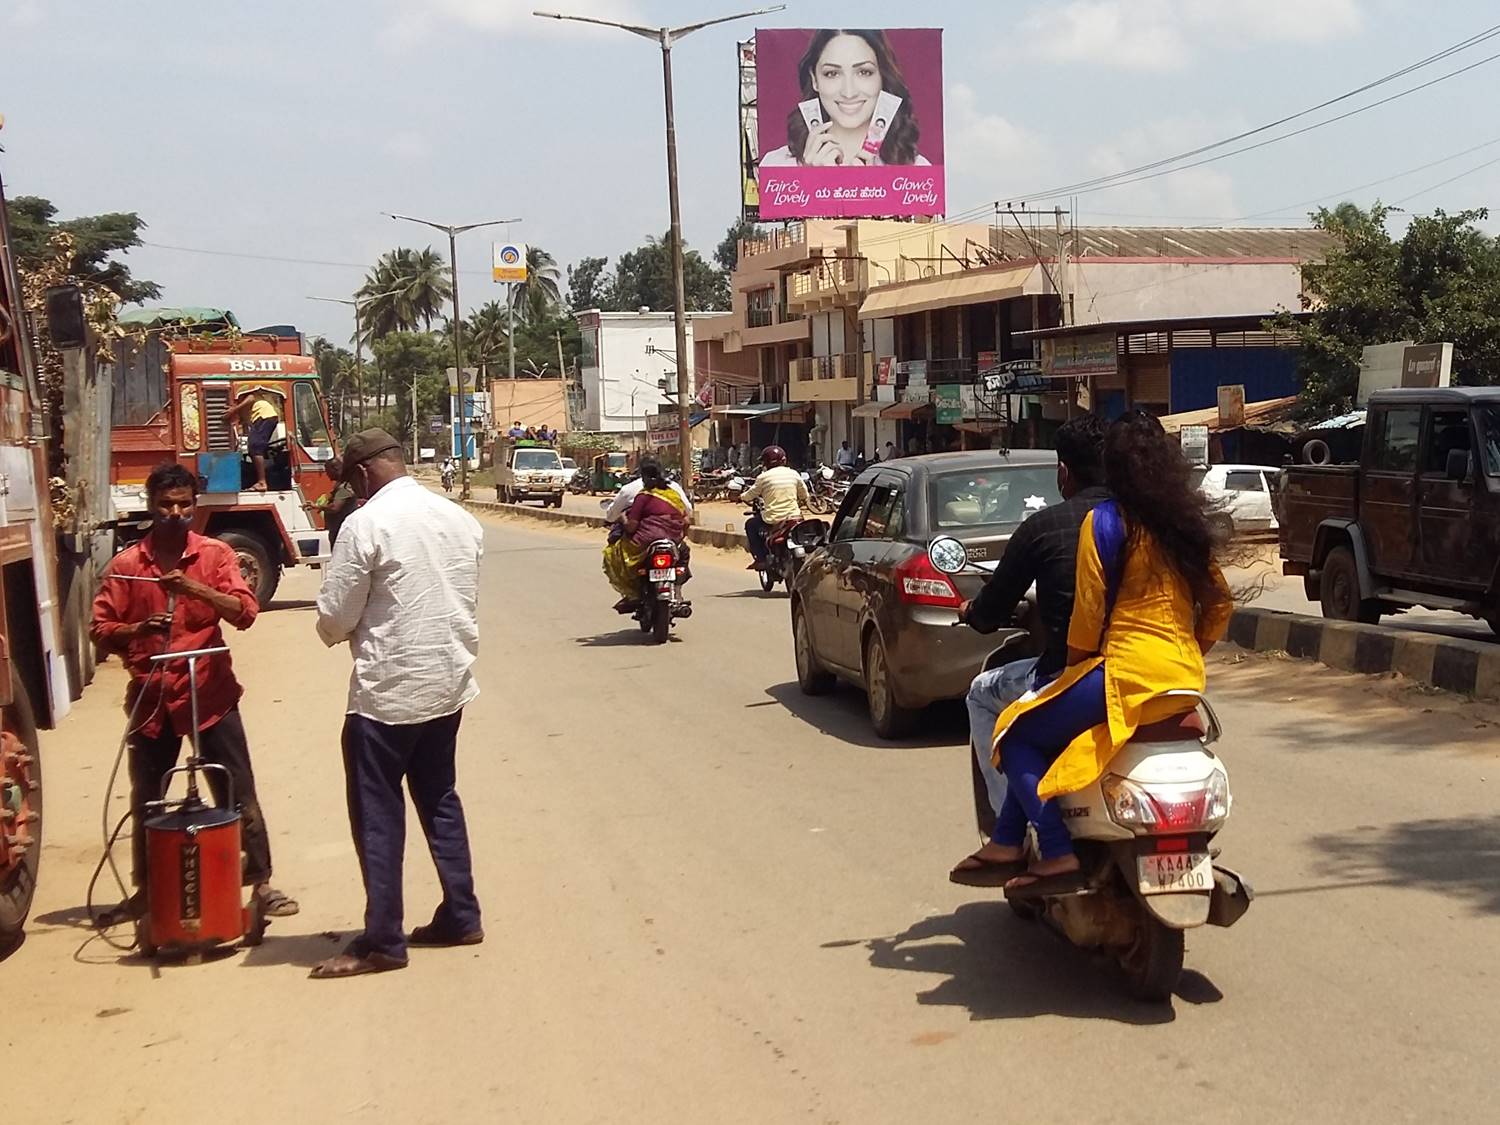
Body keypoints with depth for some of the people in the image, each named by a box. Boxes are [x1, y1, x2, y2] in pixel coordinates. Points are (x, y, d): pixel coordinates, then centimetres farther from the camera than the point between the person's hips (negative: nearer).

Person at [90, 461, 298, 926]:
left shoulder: (216, 554, -1)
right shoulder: (125, 564, 1)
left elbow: (245, 612, -13)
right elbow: (99, 629, 0)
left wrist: (195, 588, -27)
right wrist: (136, 629, -20)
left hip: (211, 694, -2)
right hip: (151, 699, 2)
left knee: (238, 795, 2)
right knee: (145, 801, 12)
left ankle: (260, 883, 12)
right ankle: (144, 891, 26)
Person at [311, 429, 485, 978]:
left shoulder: (366, 525, -15)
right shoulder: (461, 520, 6)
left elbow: (334, 620, -12)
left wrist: (345, 630, 9)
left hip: (389, 689, -7)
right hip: (451, 682, 7)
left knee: (378, 815, 3)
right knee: (439, 798, 20)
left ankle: (382, 941, 8)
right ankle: (460, 916, 25)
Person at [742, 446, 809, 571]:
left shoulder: (764, 477, -4)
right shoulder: (793, 474, 6)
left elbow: (749, 496, 4)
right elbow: (804, 496, 14)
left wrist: (742, 496, 26)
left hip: (773, 522, -4)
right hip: (795, 517, 4)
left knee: (750, 525, 21)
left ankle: (761, 559, 11)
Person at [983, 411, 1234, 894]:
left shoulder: (1106, 520, -7)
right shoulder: (1187, 522, 13)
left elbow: (1089, 610, -9)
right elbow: (1219, 603, 17)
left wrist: (1074, 665, 6)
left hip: (1127, 675, -8)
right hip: (1185, 680, 8)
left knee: (1017, 737, 5)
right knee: (1034, 730, 23)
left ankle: (1058, 854, -9)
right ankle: (1009, 843, 21)